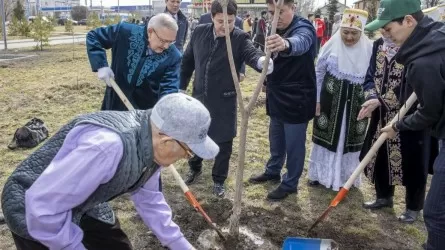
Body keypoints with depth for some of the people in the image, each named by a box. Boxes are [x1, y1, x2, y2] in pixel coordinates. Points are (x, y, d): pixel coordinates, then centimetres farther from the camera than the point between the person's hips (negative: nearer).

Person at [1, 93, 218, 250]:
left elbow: (148, 198, 6)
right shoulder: (107, 146, -39)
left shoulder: (151, 144, -10)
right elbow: (43, 204, -34)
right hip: (35, 211, -7)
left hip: (84, 205, 8)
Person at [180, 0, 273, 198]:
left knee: (223, 142, 7)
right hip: (198, 97, 3)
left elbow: (251, 52, -31)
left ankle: (219, 180, 28)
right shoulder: (200, 32, -2)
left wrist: (262, 60, -55)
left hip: (224, 101, -3)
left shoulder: (240, 38, -12)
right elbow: (187, 60, 8)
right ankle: (195, 168, 45)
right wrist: (181, 86, 9)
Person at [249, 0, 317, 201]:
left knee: (293, 144, 6)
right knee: (275, 140, 22)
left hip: (297, 100, -7)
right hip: (277, 97, 7)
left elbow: (300, 43, -45)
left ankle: (290, 184, 22)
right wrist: (268, 82, 19)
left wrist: (285, 44, -67)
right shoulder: (275, 29, 4)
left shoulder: (303, 28, -20)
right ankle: (272, 171, 41)